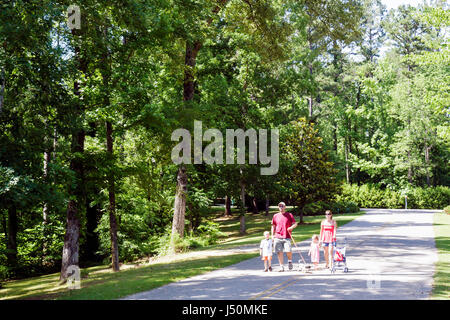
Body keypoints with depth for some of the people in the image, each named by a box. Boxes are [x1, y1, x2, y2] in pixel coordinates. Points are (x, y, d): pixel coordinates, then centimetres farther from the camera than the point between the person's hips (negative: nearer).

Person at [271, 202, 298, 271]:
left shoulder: (289, 215, 8)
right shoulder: (275, 216, 13)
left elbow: (295, 223, 8)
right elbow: (273, 226, 19)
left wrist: (291, 227, -12)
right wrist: (272, 235, 11)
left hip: (286, 237, -2)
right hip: (277, 237, 2)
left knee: (288, 250, -14)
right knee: (279, 252, -1)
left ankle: (290, 261, 15)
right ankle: (281, 267, 6)